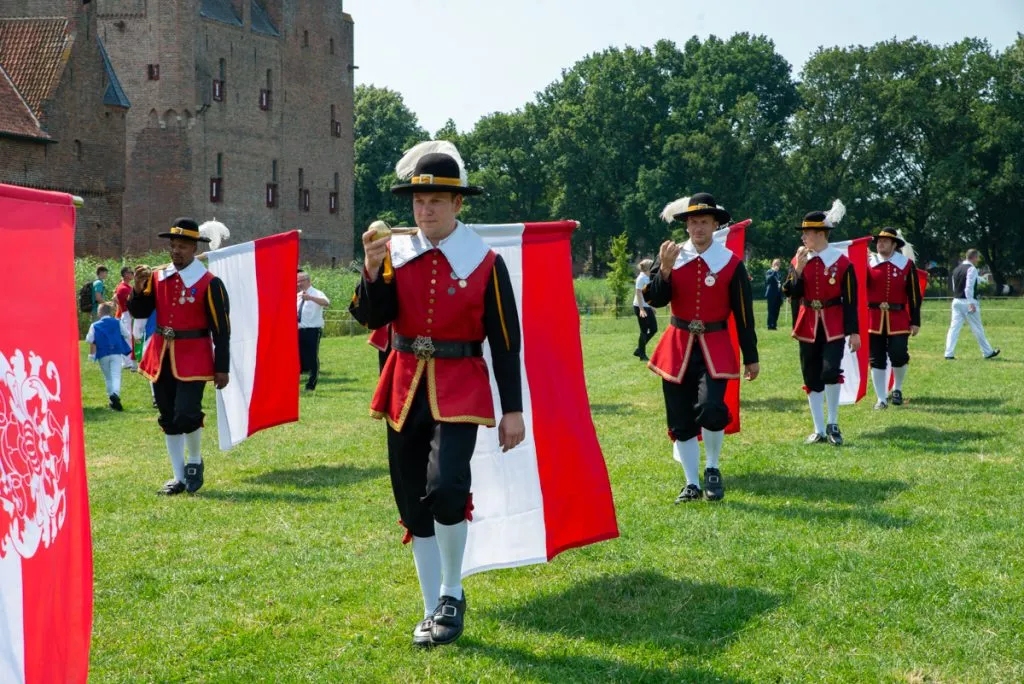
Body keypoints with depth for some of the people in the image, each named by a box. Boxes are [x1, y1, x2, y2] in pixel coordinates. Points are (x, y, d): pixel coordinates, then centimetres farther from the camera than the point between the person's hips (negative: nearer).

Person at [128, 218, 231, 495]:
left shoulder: (209, 283, -8)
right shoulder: (158, 277, 6)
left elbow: (221, 329, -7)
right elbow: (139, 312, 5)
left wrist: (222, 368, -9)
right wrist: (138, 288, -14)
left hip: (192, 358, -5)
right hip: (162, 356, 5)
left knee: (186, 415, -15)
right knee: (169, 419, 9)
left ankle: (195, 461, 13)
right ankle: (179, 477, 20)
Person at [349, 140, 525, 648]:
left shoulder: (485, 262, -4)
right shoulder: (396, 253, 4)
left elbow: (505, 343, -1)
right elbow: (372, 317, -4)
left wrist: (513, 411, -3)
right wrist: (373, 269, -21)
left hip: (458, 392, -4)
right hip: (405, 391, 4)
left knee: (445, 488, -23)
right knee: (413, 505, 8)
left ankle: (452, 595, 1)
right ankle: (433, 610, 21)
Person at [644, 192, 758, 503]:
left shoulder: (731, 263, -3)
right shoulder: (672, 256, 2)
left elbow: (744, 314, 1)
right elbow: (656, 299, -4)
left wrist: (751, 357, 2)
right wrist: (665, 269, -20)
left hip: (715, 348, -3)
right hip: (678, 346, 3)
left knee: (711, 409, -22)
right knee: (681, 419, 5)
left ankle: (712, 469, 4)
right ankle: (692, 484, 19)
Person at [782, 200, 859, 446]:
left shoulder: (842, 262, -7)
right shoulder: (800, 259, 4)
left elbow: (851, 300, -5)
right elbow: (792, 293, -1)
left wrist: (854, 332, -7)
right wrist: (799, 269, -15)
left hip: (833, 326, -4)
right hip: (808, 325, 4)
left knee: (831, 372, -19)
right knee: (812, 378, 6)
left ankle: (833, 425, -2)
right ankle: (819, 430, 15)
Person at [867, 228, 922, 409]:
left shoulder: (907, 264, 1)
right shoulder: (869, 263, 5)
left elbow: (914, 295, 3)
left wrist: (915, 322, 0)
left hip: (898, 319, -1)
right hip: (874, 318, 1)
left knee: (898, 355, -8)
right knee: (877, 360, 2)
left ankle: (897, 389, 20)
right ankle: (881, 399, 12)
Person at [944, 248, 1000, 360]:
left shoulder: (956, 270, 13)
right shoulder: (971, 269, -11)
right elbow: (969, 287, -20)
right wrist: (971, 303, -22)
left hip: (956, 301, 7)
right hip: (967, 302, -7)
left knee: (954, 328, 2)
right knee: (978, 329, 5)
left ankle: (949, 354, -7)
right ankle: (987, 352, 16)